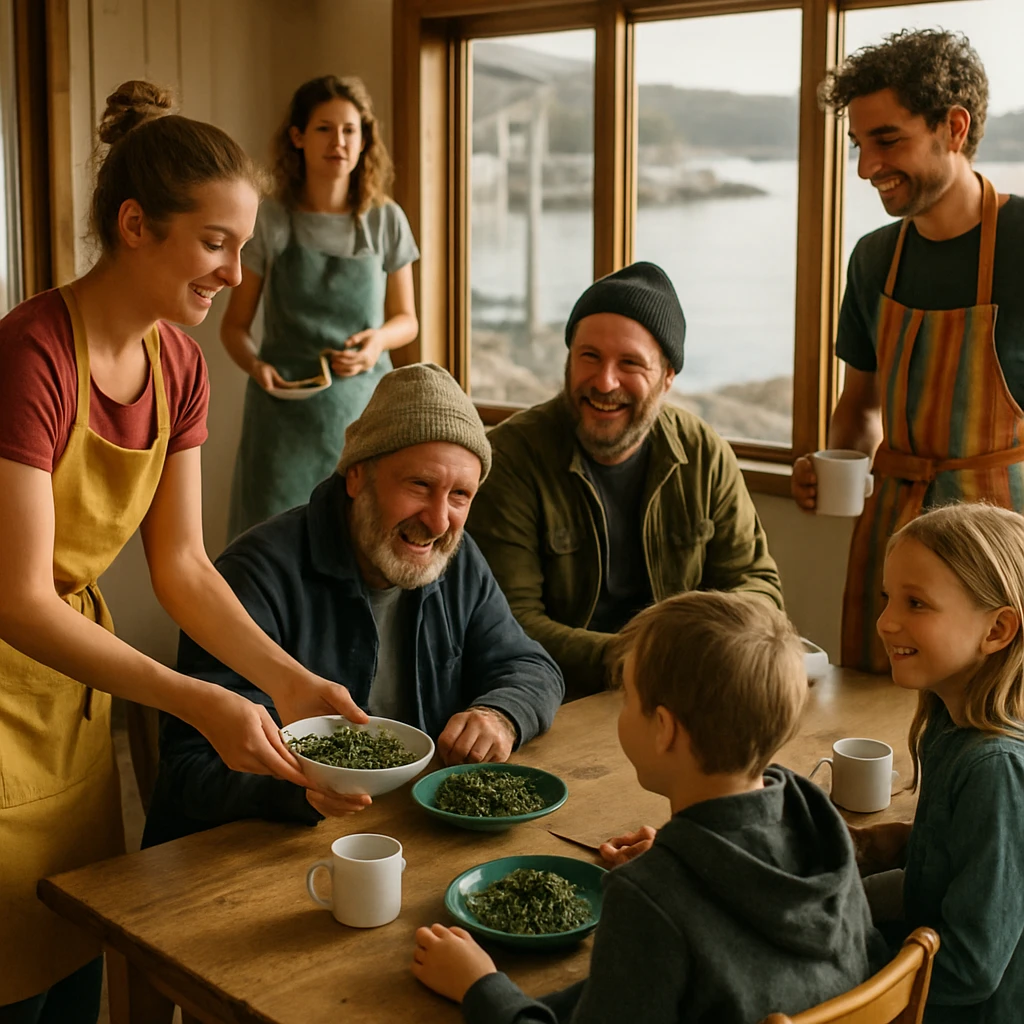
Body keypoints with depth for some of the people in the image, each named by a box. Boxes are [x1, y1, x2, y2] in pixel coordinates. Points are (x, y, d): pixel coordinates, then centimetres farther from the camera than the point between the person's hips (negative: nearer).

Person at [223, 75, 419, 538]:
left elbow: (406, 320, 12)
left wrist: (379, 339, -10)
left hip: (365, 402, 1)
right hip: (285, 407, -1)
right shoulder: (269, 221, -1)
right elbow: (234, 324, 5)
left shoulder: (386, 221, 3)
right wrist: (256, 365, -15)